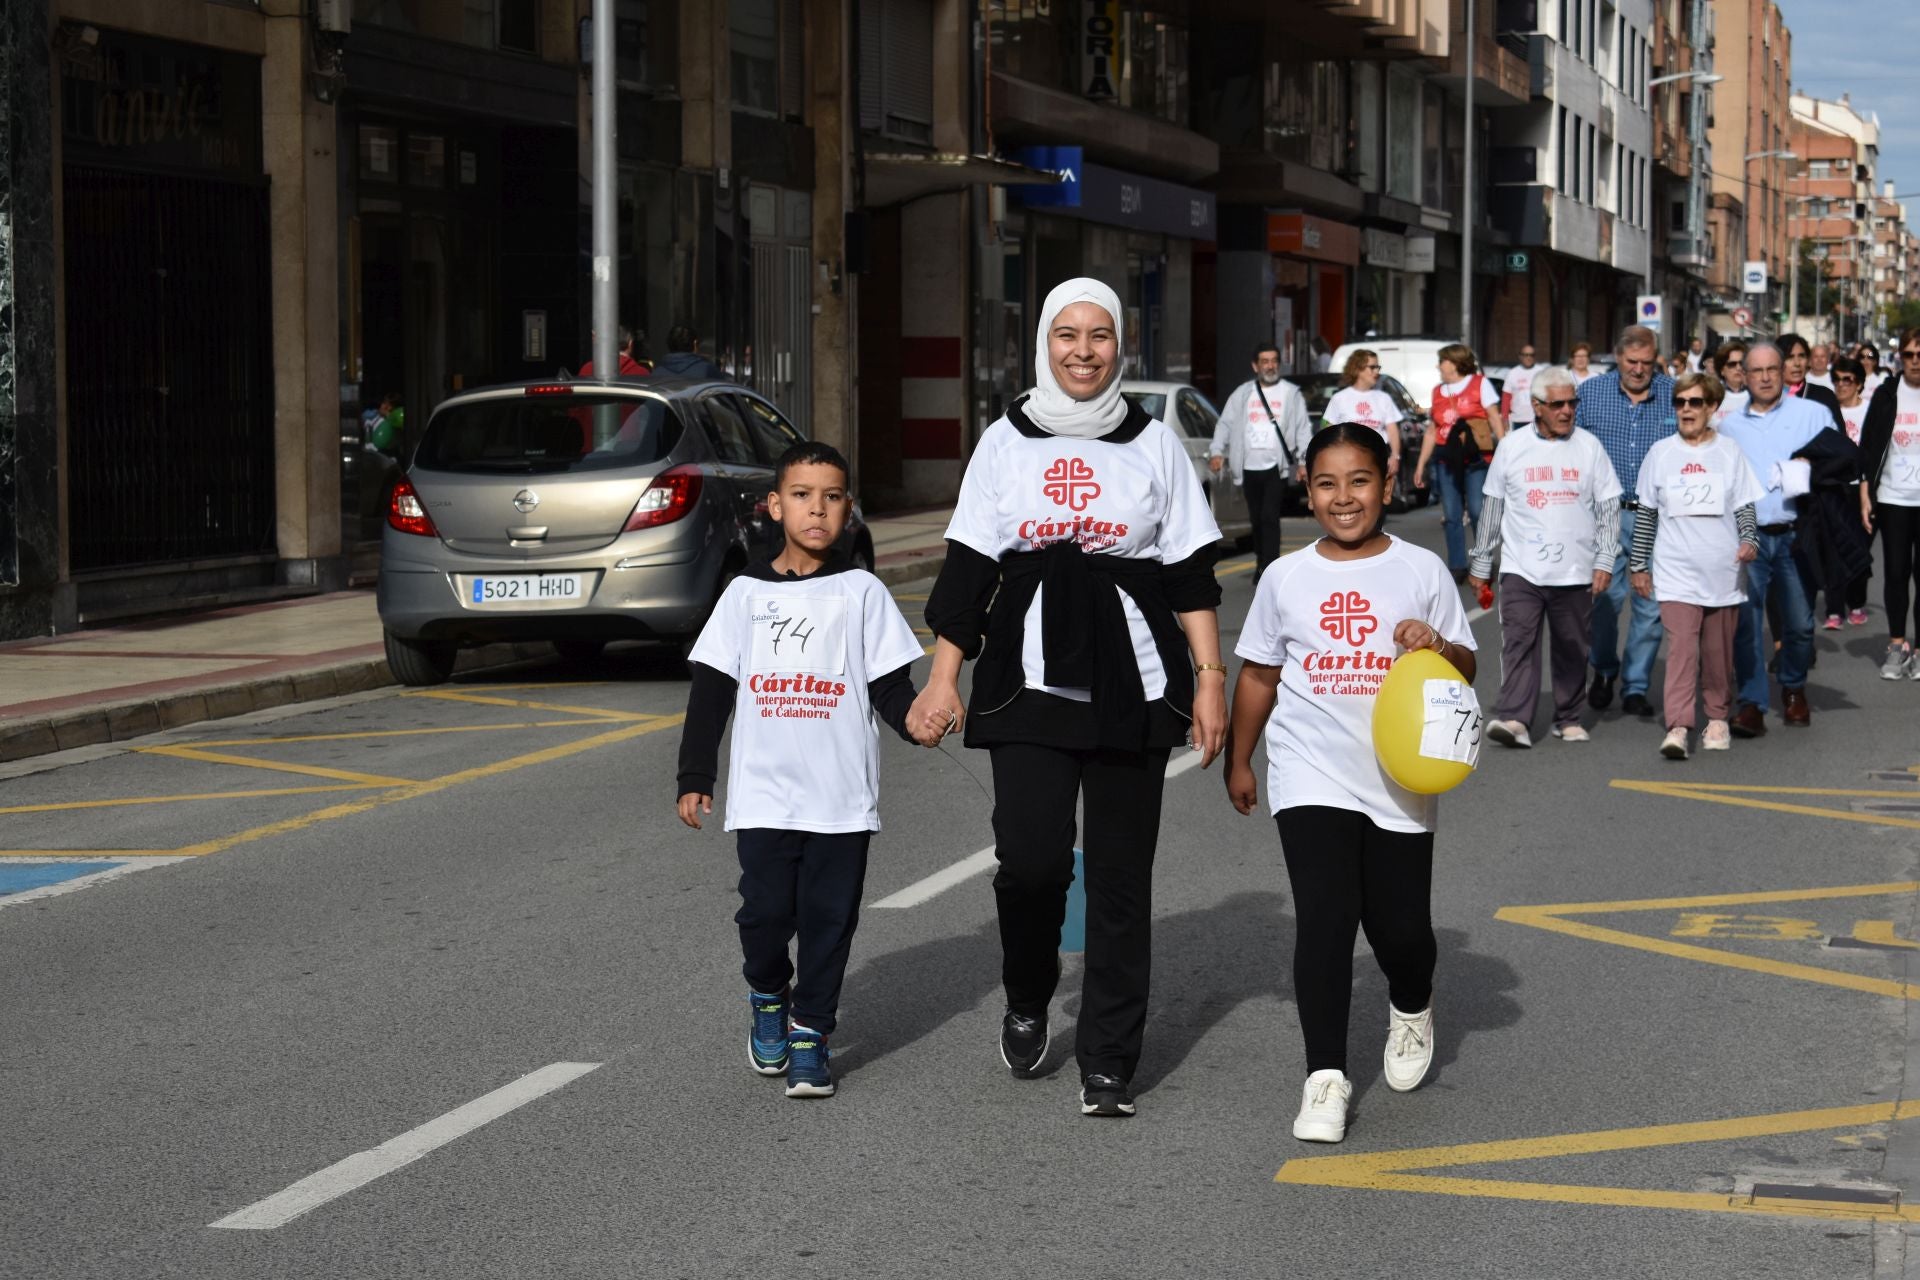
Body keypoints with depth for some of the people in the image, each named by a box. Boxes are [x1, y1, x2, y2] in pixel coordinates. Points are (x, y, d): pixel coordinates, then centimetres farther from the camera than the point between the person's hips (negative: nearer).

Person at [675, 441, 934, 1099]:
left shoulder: (862, 593, 3)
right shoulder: (746, 594, 5)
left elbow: (889, 684, 2)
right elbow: (710, 692, 8)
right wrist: (695, 778, 4)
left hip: (843, 796, 0)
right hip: (764, 793, 0)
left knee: (830, 918, 3)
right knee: (765, 914, -2)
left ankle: (809, 1031, 17)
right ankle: (769, 997, 27)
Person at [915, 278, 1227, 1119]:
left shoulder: (1153, 443, 7)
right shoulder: (1005, 442, 7)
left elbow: (1191, 574, 7)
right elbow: (968, 569, 8)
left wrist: (1210, 679, 0)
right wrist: (944, 675, 2)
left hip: (1132, 684, 1)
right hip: (1031, 678, 0)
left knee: (1120, 875, 2)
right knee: (1030, 856, -14)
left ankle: (1107, 1063, 11)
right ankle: (1027, 1003, 15)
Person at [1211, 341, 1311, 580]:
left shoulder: (1291, 394, 6)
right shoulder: (1242, 394, 10)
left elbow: (1303, 429, 3)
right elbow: (1225, 423, 8)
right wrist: (1217, 451, -8)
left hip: (1276, 466, -3)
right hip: (1249, 467, 3)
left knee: (1270, 517, -14)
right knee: (1256, 519, 10)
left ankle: (1269, 569, -17)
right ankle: (1261, 563, 24)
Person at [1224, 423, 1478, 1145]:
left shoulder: (1422, 571, 0)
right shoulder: (1287, 578, 3)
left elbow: (1465, 672, 5)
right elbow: (1258, 675, 13)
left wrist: (1438, 646, -17)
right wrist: (1239, 761, 15)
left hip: (1400, 783, 0)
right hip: (1311, 779, 0)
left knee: (1400, 925, 4)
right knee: (1324, 919, -11)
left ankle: (1411, 1009, 38)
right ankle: (1325, 1076, -7)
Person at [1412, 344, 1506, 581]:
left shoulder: (1480, 384, 4)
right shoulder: (1438, 392, 18)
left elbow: (1495, 419, 0)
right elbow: (1431, 431, 19)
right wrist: (1421, 464, 17)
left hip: (1476, 459, -5)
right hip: (1447, 461, 5)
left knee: (1477, 512, -8)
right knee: (1451, 515, 2)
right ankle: (1457, 566, 7)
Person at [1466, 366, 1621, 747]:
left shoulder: (1589, 447, 4)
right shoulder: (1512, 446, 5)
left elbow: (1609, 508, 6)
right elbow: (1493, 509, 11)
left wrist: (1605, 561, -2)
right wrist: (1481, 563, 12)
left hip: (1575, 570, 1)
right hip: (1521, 569, -1)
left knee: (1572, 649, 7)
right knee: (1518, 642, -12)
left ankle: (1568, 719, 19)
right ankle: (1513, 719, -19)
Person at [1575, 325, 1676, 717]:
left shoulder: (1676, 396, 3)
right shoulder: (1590, 394, 5)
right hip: (1605, 513, 0)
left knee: (1650, 606, 2)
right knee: (1605, 598, -3)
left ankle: (1636, 686, 14)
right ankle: (1604, 671, 23)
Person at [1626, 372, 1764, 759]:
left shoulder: (1729, 453, 4)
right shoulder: (1660, 454, 5)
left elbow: (1745, 507, 7)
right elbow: (1646, 513, 10)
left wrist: (1749, 540, -12)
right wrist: (1638, 565, 10)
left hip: (1722, 570, 1)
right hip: (1675, 572, -1)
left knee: (1718, 651, 10)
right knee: (1681, 647, -14)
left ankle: (1718, 718, 27)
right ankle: (1678, 727, -20)